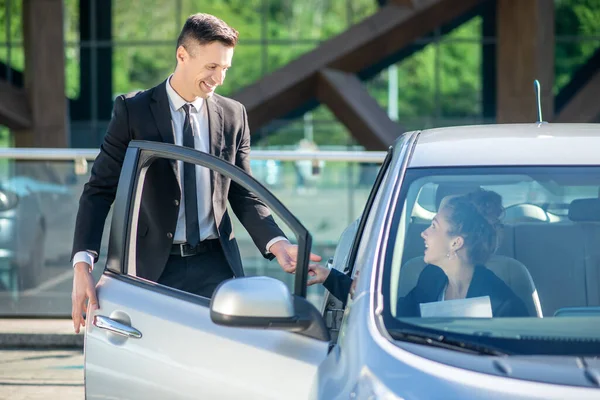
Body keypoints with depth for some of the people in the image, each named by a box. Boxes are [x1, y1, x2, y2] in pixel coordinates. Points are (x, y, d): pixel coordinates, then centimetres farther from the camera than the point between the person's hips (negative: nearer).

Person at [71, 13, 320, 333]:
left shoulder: (232, 115, 7)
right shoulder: (133, 110, -2)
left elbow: (243, 195, 10)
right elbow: (100, 190, -3)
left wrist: (276, 243, -9)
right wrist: (83, 264, -16)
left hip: (216, 266, 2)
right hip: (154, 269, -2)